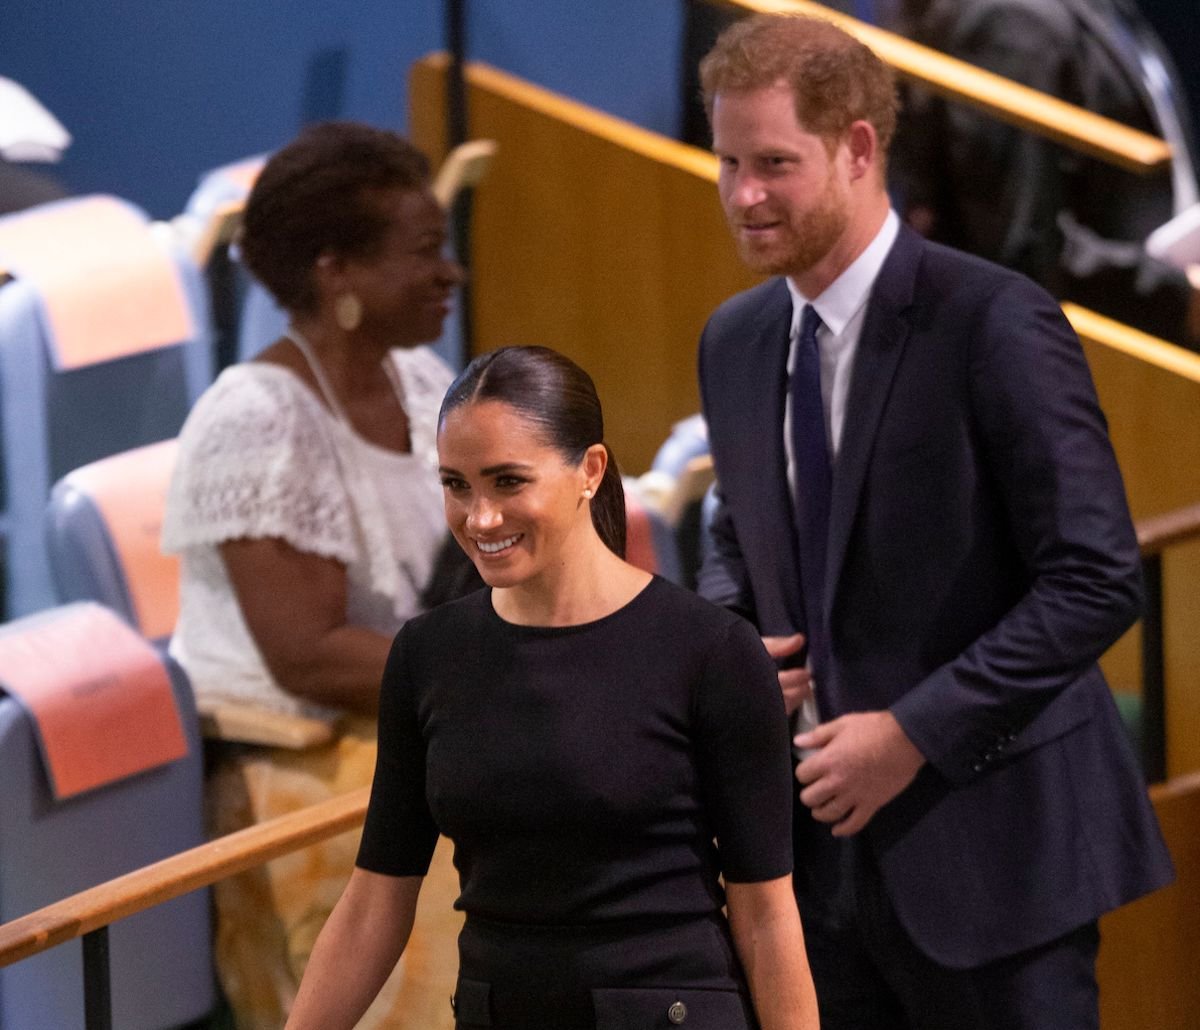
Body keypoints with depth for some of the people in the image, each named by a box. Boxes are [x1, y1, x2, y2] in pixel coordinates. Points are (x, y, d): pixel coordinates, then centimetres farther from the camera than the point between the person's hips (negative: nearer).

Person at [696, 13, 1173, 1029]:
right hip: (824, 845, 6)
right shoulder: (734, 341, 10)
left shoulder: (993, 324, -13)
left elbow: (1096, 580, -16)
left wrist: (916, 732, -18)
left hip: (987, 837, -6)